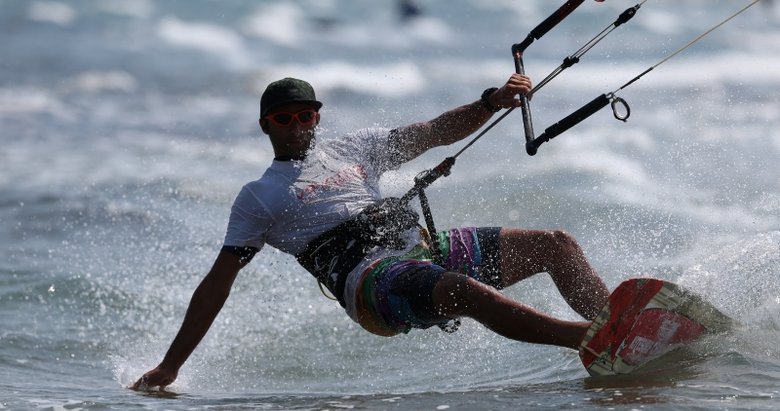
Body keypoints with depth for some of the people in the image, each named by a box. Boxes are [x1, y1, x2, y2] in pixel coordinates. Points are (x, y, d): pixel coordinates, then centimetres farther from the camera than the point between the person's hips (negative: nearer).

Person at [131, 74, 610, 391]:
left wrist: (492, 101, 3)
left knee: (556, 245, -3)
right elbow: (218, 283, 12)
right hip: (368, 275, -7)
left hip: (423, 246, 7)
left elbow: (435, 132, 23)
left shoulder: (353, 148, 26)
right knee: (467, 290, -37)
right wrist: (170, 366, 7)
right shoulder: (259, 196, 14)